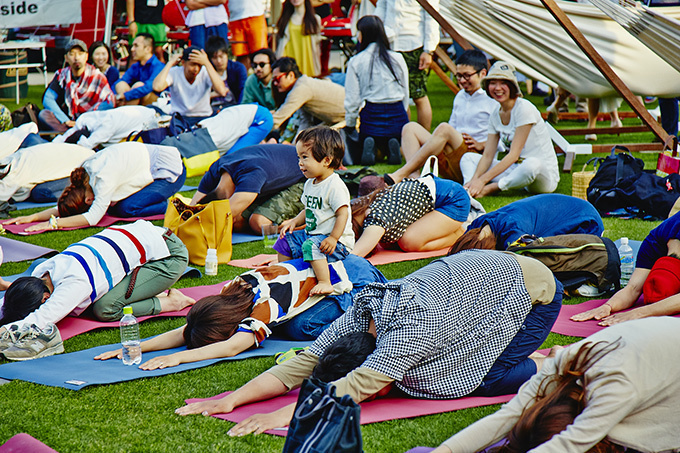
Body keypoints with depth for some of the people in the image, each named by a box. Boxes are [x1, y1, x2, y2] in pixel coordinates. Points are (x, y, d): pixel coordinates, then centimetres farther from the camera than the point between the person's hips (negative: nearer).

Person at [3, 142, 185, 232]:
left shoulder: (105, 176, -33)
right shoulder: (84, 173, -7)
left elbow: (93, 217, -36)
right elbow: (63, 207, 1)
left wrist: (54, 223, -36)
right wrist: (33, 217, -12)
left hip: (171, 169, -9)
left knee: (127, 209, -22)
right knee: (112, 206, -1)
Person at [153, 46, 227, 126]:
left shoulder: (206, 72, -7)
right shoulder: (174, 73, -8)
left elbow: (222, 92, -26)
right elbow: (157, 87, -28)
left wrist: (207, 63, -25)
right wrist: (170, 63, -17)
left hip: (203, 117, 2)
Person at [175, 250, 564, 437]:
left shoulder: (409, 330, -35)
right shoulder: (355, 319, -13)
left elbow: (360, 386, -42)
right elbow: (300, 366, -15)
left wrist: (282, 415, -47)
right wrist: (231, 401, -25)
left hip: (535, 287, -8)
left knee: (483, 380, -19)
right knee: (417, 371, 2)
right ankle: (524, 353, 19)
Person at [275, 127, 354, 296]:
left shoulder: (335, 186, -20)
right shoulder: (310, 184, 10)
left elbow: (342, 214, -23)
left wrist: (333, 238, -30)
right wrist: (295, 221, 5)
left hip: (339, 243, -10)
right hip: (311, 234, 10)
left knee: (311, 246, -35)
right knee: (285, 241, 14)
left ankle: (325, 283, -38)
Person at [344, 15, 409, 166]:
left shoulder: (355, 62, -4)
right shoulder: (398, 59, 3)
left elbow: (352, 99, -2)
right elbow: (405, 94, 9)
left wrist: (350, 124, 11)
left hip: (371, 116, -1)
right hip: (398, 116, 1)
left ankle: (369, 146, -13)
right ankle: (393, 146, -9)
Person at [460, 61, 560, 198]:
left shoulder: (524, 109, -17)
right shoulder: (496, 115, 6)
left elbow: (514, 154, -22)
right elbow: (487, 155, 1)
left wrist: (483, 180, -28)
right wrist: (474, 179, -20)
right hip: (517, 170, 7)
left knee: (532, 164, -42)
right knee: (468, 158, 0)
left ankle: (491, 188, -24)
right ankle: (469, 192, -28)